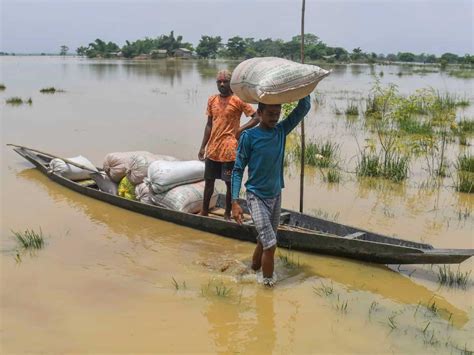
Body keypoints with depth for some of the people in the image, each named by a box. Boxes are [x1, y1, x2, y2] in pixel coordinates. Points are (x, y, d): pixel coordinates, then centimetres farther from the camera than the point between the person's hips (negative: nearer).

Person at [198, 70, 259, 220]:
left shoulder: (238, 100, -8)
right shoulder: (212, 100, 8)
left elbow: (256, 117, -6)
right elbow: (209, 125, 13)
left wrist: (241, 129, -16)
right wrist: (203, 146, 11)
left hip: (229, 151, -5)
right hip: (212, 150, 5)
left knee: (229, 183, 4)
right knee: (208, 181, 13)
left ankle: (227, 214, 18)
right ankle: (204, 212, 26)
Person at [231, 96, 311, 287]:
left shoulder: (281, 131, 0)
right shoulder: (249, 137, -13)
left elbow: (304, 107, -3)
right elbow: (238, 170, -10)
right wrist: (235, 202, -16)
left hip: (276, 195, 5)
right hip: (257, 197, -5)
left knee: (265, 240, 16)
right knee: (270, 244, -12)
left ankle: (254, 269, 37)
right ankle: (268, 284, 3)